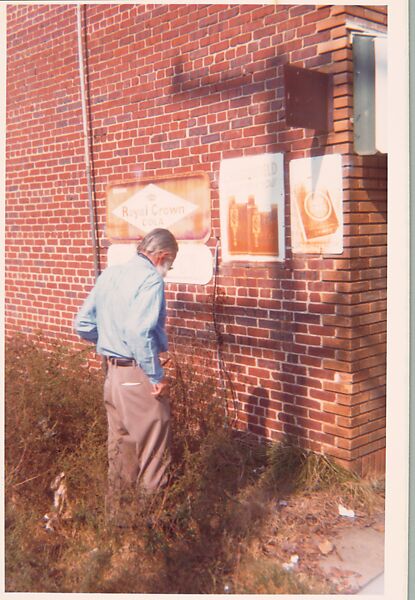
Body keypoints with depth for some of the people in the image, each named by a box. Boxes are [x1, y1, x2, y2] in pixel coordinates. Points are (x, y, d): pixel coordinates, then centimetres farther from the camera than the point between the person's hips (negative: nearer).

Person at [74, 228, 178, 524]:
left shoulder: (109, 274, 9)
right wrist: (157, 377, -20)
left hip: (114, 372, 8)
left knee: (120, 449, 19)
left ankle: (116, 512, 32)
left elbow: (83, 325, 12)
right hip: (139, 374, -8)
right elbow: (139, 332, -28)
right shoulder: (151, 279, -15)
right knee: (152, 452, 6)